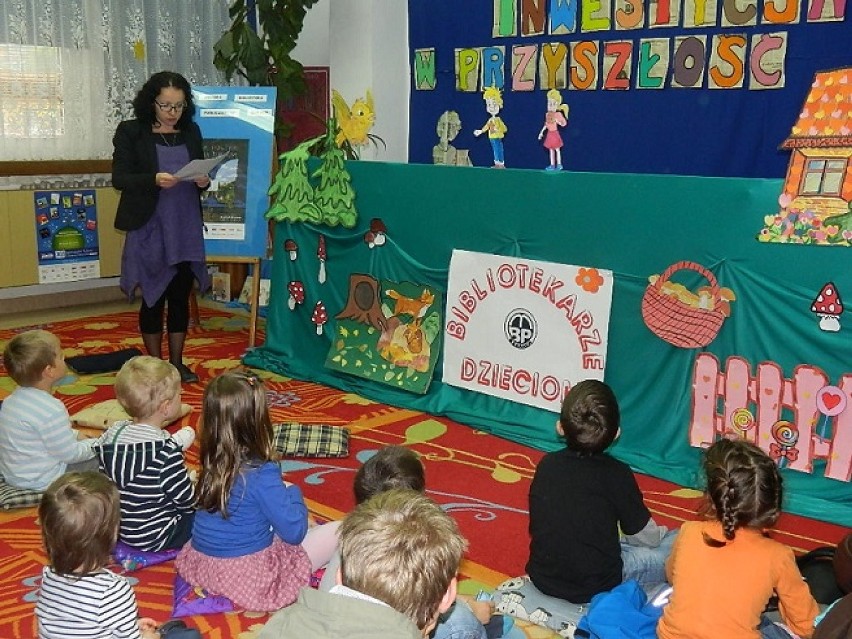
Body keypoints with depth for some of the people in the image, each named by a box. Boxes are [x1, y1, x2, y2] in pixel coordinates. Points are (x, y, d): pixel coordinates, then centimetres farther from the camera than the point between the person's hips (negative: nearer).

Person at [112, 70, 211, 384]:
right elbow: (120, 178, -7)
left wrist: (203, 181, -10)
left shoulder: (192, 132, 8)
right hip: (149, 229, -3)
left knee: (181, 296, 8)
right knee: (153, 297, 5)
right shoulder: (131, 132, -3)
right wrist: (154, 180, -23)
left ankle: (177, 363, 19)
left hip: (187, 229, 3)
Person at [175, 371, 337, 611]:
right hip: (246, 575, -7)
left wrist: (280, 492, 10)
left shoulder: (212, 463, -4)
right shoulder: (261, 474, -24)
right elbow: (294, 532, -17)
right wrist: (292, 492, -2)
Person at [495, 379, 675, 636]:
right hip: (598, 586, -4)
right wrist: (660, 533, 21)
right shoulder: (617, 474, -15)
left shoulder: (547, 464, -5)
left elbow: (537, 527, 8)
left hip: (543, 578, 5)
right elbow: (647, 538, -3)